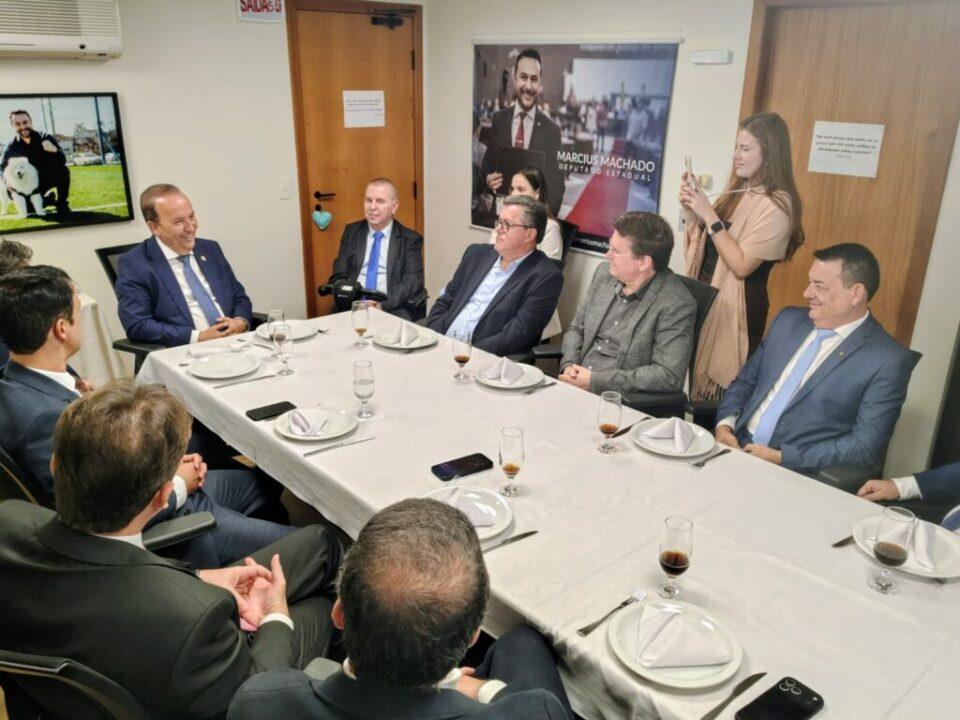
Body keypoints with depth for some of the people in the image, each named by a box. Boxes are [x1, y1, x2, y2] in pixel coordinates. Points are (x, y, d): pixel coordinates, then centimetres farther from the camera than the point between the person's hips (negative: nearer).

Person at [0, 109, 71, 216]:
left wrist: (55, 150, -44)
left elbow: (63, 160, -21)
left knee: (63, 170, -31)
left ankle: (62, 203, -13)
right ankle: (48, 199, 8)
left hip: (49, 177, -3)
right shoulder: (11, 147, -8)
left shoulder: (46, 138, -14)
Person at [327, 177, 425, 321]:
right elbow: (339, 276, 11)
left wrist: (382, 304, -21)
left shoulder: (410, 239, 6)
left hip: (394, 308, -1)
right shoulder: (351, 232, 15)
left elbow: (412, 282, -5)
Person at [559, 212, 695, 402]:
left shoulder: (676, 305, -14)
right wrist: (569, 365, -5)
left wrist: (596, 381, -19)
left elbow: (669, 375, -19)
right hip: (576, 386, 6)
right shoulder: (604, 272, 7)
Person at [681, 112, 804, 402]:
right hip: (706, 297, 7)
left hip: (737, 308, -7)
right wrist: (692, 210, -2)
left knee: (722, 396, 3)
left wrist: (709, 214, -20)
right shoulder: (737, 190, 9)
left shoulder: (777, 204, -14)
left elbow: (742, 265, -21)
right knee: (698, 388, 13)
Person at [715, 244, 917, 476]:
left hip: (797, 474, -5)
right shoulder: (789, 320, 10)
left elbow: (865, 446, -11)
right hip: (736, 447, 5)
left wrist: (781, 458, -16)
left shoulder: (888, 361, -7)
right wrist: (725, 424, -3)